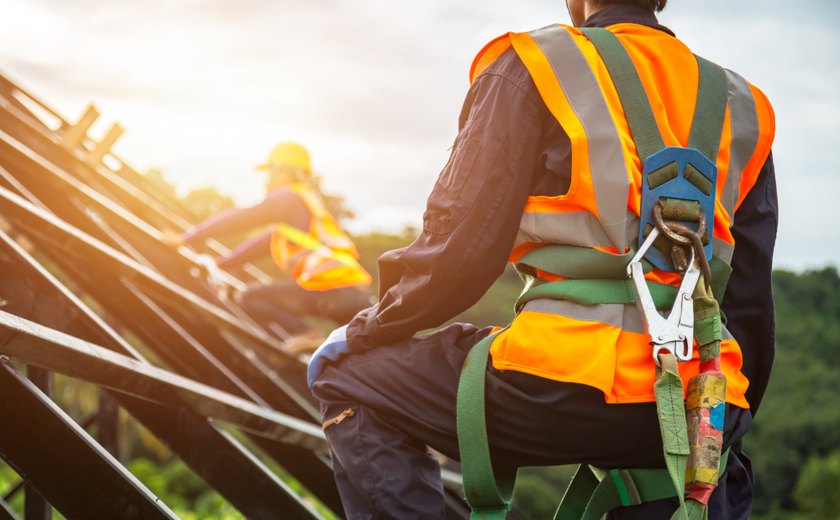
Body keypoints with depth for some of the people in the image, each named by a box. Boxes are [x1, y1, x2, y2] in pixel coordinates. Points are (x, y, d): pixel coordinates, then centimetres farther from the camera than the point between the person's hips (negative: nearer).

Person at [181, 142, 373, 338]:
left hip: (332, 291, -9)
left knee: (251, 297, -1)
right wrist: (217, 264, 28)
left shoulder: (289, 197, 2)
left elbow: (241, 218, -4)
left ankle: (307, 336, -16)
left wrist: (186, 238, -3)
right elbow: (262, 244, 31)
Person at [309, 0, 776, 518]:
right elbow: (751, 294, 20)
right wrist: (733, 428, 31)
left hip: (568, 388, -5)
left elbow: (461, 248, -2)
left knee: (349, 376, 14)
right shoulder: (743, 105, 18)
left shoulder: (531, 65, 5)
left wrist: (365, 332, 13)